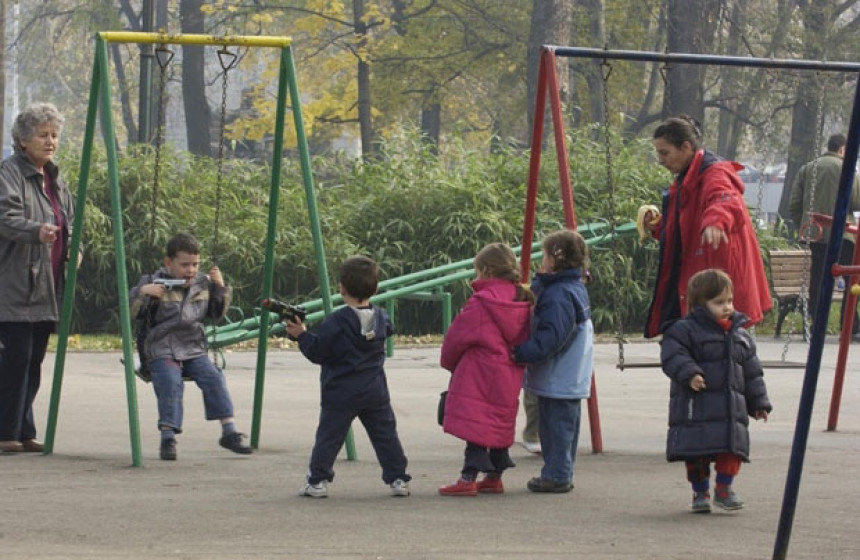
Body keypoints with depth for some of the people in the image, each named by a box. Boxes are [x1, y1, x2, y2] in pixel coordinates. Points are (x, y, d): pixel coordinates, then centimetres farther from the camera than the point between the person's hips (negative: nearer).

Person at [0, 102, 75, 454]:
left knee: (33, 360, 9)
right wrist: (36, 231, -38)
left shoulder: (54, 180, 19)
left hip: (46, 289, 8)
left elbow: (69, 221, 29)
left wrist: (71, 248, 10)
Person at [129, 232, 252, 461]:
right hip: (162, 351, -4)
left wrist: (221, 287, 8)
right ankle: (168, 438, -27)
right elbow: (129, 312, -4)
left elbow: (218, 313, 23)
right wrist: (142, 292, -22)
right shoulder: (154, 283, -2)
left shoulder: (203, 284, 11)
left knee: (214, 378, -21)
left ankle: (229, 431, -16)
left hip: (193, 350, 4)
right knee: (170, 384, -30)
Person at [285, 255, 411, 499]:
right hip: (375, 390, 4)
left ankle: (318, 481, 4)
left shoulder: (336, 322, -15)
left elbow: (317, 351, -12)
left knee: (328, 436, 4)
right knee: (385, 435, 9)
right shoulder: (381, 318, 2)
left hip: (340, 392, -4)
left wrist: (302, 335, 3)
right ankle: (397, 479, 9)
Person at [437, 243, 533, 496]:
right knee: (500, 424, 16)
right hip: (510, 378, 7)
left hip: (479, 376, -7)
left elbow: (456, 337, -5)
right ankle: (494, 476, 23)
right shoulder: (524, 302, 4)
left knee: (475, 426, -6)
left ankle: (468, 478, -9)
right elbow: (524, 340, 13)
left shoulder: (480, 304, -15)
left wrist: (449, 362, 13)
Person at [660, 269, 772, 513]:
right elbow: (673, 356, -16)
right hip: (696, 408, -4)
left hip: (732, 409, 4)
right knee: (696, 452, 0)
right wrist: (689, 373, -31)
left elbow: (752, 372, 18)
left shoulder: (740, 335, 13)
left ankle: (724, 488, 16)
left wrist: (759, 402, 16)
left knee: (731, 448, 0)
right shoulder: (684, 330, -6)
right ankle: (700, 492, 15)